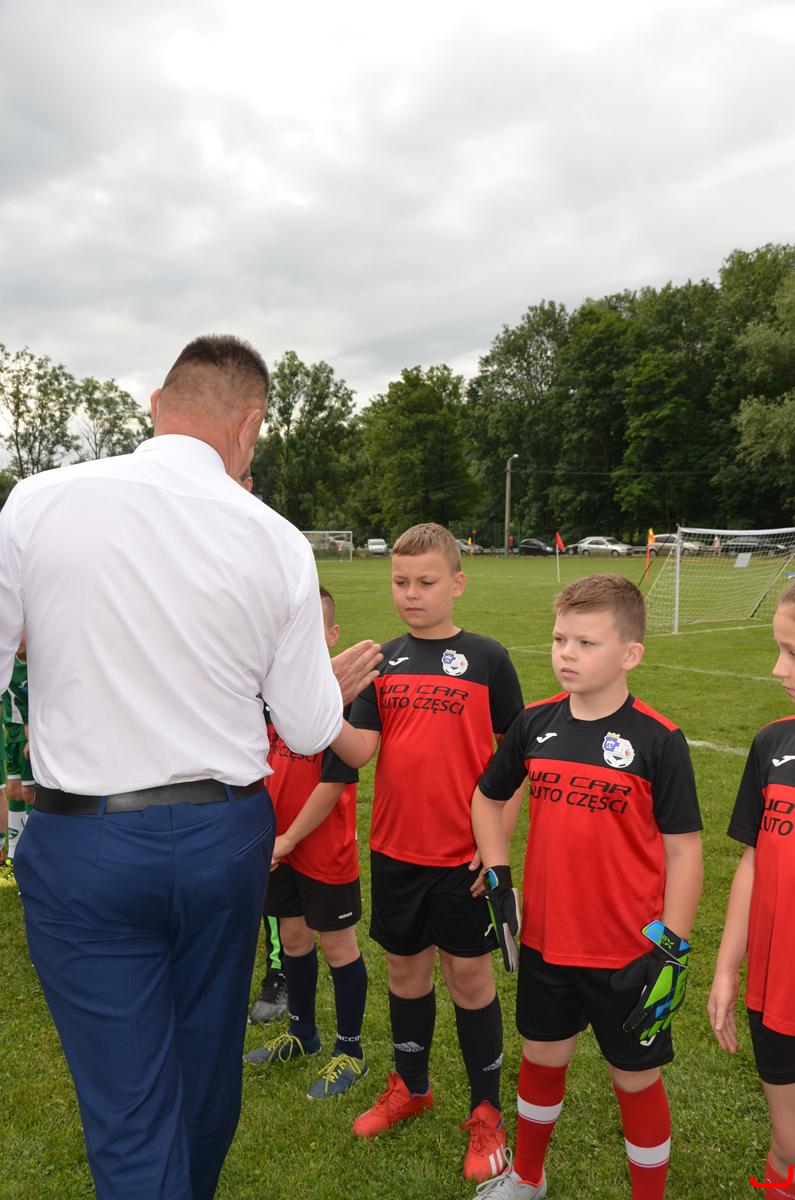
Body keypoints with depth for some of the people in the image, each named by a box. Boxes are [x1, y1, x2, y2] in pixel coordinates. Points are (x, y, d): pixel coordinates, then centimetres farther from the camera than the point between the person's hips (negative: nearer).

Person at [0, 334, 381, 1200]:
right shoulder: (276, 541, -6)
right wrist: (335, 684, 21)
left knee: (129, 1110, 10)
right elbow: (306, 731, 0)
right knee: (208, 1072, 24)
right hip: (224, 838, 2)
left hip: (81, 844, -2)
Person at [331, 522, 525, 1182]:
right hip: (395, 849, 4)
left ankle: (487, 1111, 29)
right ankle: (410, 1086, 41)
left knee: (469, 976, 8)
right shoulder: (383, 661, 3)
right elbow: (359, 751, -6)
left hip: (464, 855, -3)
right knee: (406, 967, 18)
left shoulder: (487, 657, -7)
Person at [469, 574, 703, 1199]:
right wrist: (498, 879, 4)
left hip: (628, 953, -4)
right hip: (545, 939, 4)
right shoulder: (535, 724, -4)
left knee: (636, 1077, 13)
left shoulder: (658, 740, -15)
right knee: (542, 1058, 22)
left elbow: (683, 849, -10)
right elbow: (488, 796, 11)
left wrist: (671, 949, -11)